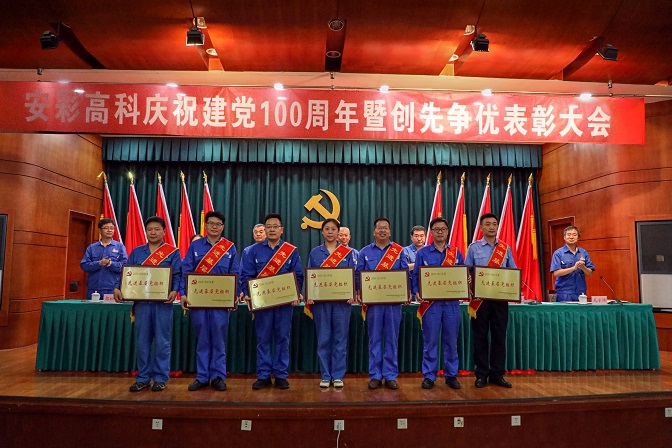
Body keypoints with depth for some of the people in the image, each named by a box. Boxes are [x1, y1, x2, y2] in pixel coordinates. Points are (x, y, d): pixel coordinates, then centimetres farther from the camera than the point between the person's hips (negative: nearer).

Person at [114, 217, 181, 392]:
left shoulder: (173, 252, 3)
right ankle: (142, 378, 18)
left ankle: (160, 378, 13)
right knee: (142, 341, 7)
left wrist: (174, 290, -21)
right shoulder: (136, 252, 12)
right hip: (141, 302, 3)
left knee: (161, 342, 2)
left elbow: (177, 275, -3)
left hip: (162, 303, -3)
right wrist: (118, 288, -9)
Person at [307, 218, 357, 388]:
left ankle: (338, 376, 15)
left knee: (340, 338, 4)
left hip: (342, 300, 0)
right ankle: (325, 376, 16)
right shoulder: (315, 252, 8)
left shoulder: (348, 252, 6)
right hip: (320, 300, 1)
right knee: (323, 339, 5)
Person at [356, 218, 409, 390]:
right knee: (375, 339, 5)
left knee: (392, 339, 5)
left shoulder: (399, 251, 7)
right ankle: (375, 375, 14)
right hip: (372, 300, 0)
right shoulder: (365, 252, 8)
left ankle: (390, 375, 15)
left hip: (394, 301, 0)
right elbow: (358, 275, 5)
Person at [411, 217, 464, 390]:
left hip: (452, 302, 2)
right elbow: (416, 276, 0)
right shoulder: (422, 253, 3)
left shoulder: (456, 252, 9)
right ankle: (429, 376, 14)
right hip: (430, 303, -2)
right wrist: (417, 293, -16)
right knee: (430, 341, 3)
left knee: (451, 341, 8)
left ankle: (451, 375, 21)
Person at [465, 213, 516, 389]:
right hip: (480, 298, -2)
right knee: (480, 337, 4)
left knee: (499, 336, 8)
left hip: (501, 298, 2)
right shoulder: (473, 247, 1)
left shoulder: (506, 248, 8)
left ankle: (497, 374, 19)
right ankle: (481, 374, 15)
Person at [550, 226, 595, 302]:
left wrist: (583, 267, -13)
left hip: (581, 293, 3)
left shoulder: (584, 252, 10)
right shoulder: (558, 253, -2)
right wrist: (574, 268, -19)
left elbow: (590, 273, 8)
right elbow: (556, 273, -11)